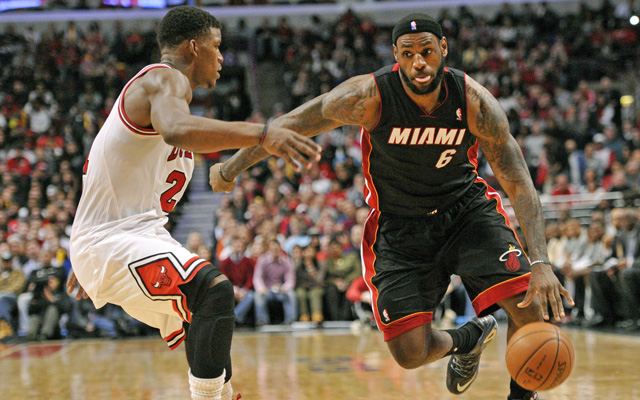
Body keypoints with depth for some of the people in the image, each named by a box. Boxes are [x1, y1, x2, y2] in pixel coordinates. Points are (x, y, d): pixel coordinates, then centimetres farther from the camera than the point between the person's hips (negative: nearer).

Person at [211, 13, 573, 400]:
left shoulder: (475, 102, -21)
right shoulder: (369, 97, -25)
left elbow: (519, 183, -18)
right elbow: (292, 125, -11)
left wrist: (540, 262, -30)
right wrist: (231, 169, -1)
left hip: (466, 208, 1)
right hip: (398, 225, 0)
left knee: (530, 308, -19)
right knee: (410, 353, -8)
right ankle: (469, 338, 29)